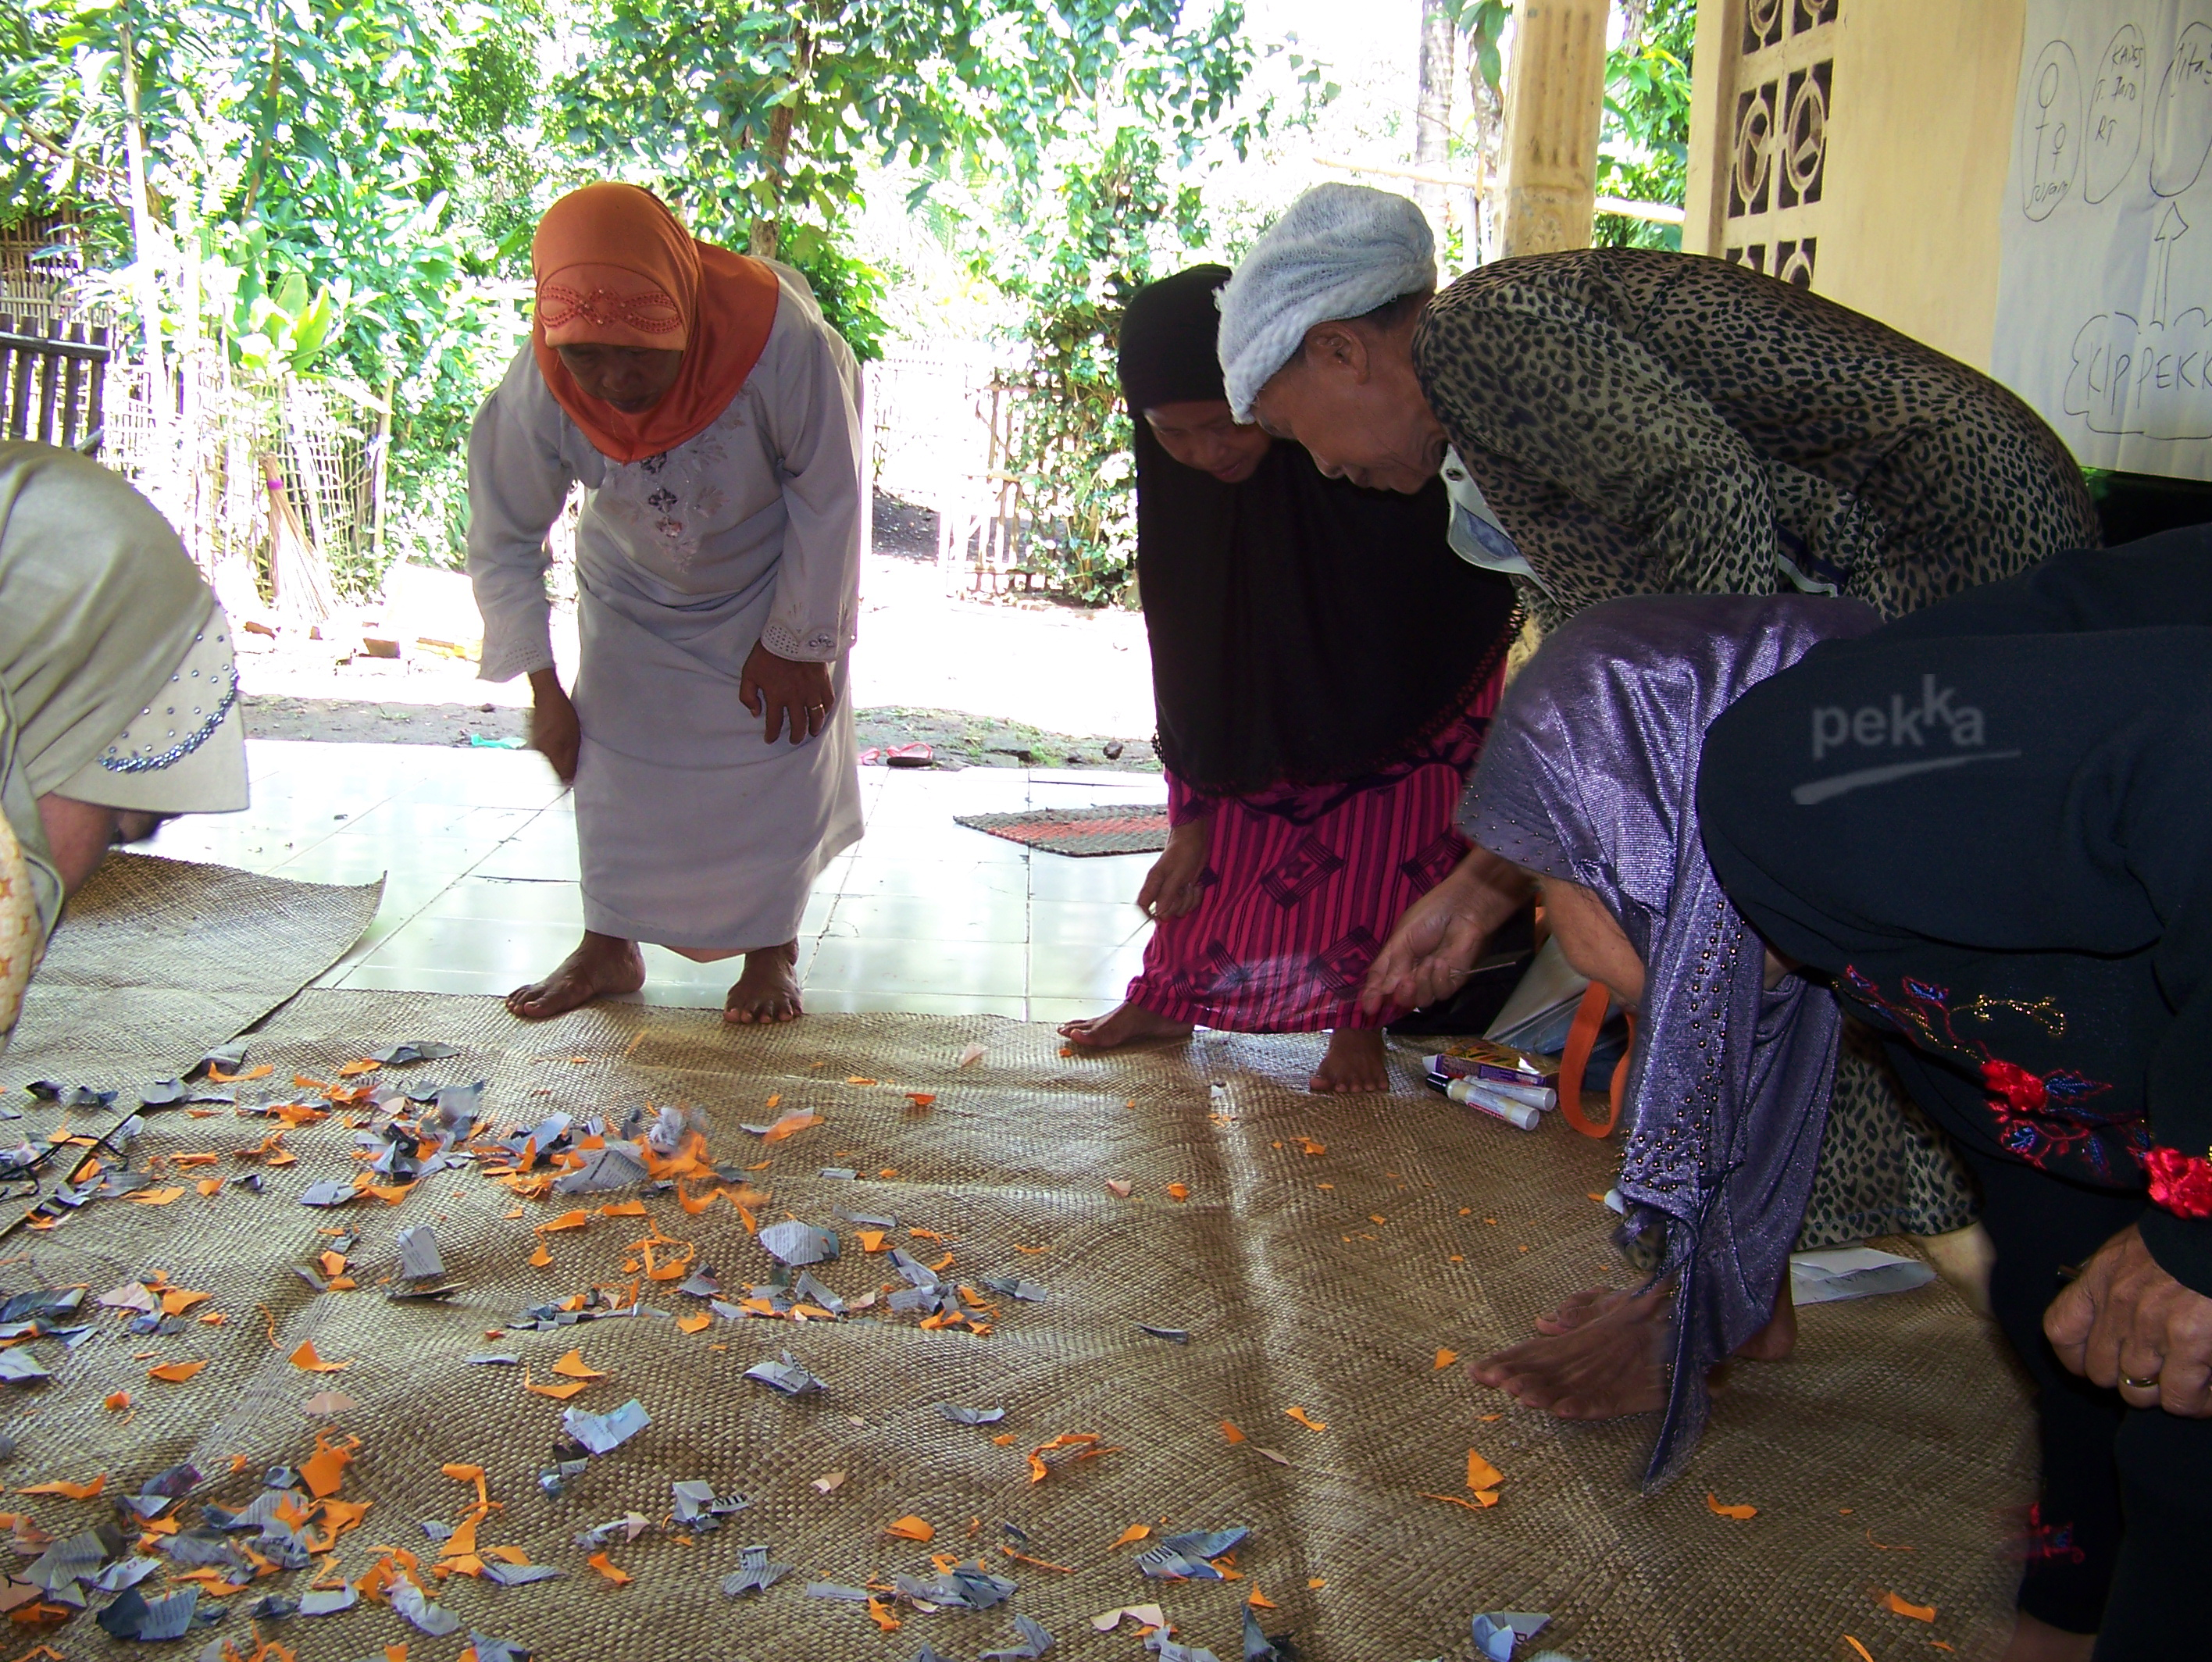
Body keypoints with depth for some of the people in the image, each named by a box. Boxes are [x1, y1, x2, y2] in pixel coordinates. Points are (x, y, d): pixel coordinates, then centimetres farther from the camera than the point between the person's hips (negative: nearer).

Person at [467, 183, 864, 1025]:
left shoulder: (784, 346, -39)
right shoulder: (535, 392, -30)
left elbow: (828, 501, -22)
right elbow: (502, 543, -13)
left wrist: (796, 643, -14)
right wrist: (543, 691, -10)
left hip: (777, 583, -2)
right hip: (635, 591, 2)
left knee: (784, 748, -5)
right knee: (611, 748, 0)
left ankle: (772, 951, 13)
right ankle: (609, 947, 17)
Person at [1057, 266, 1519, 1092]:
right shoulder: (1179, 483, -23)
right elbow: (1188, 654, -14)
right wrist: (1192, 815, -11)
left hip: (1423, 670, -3)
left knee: (1389, 838, -5)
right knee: (1229, 820, 5)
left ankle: (1359, 1021, 10)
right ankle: (1169, 996, 18)